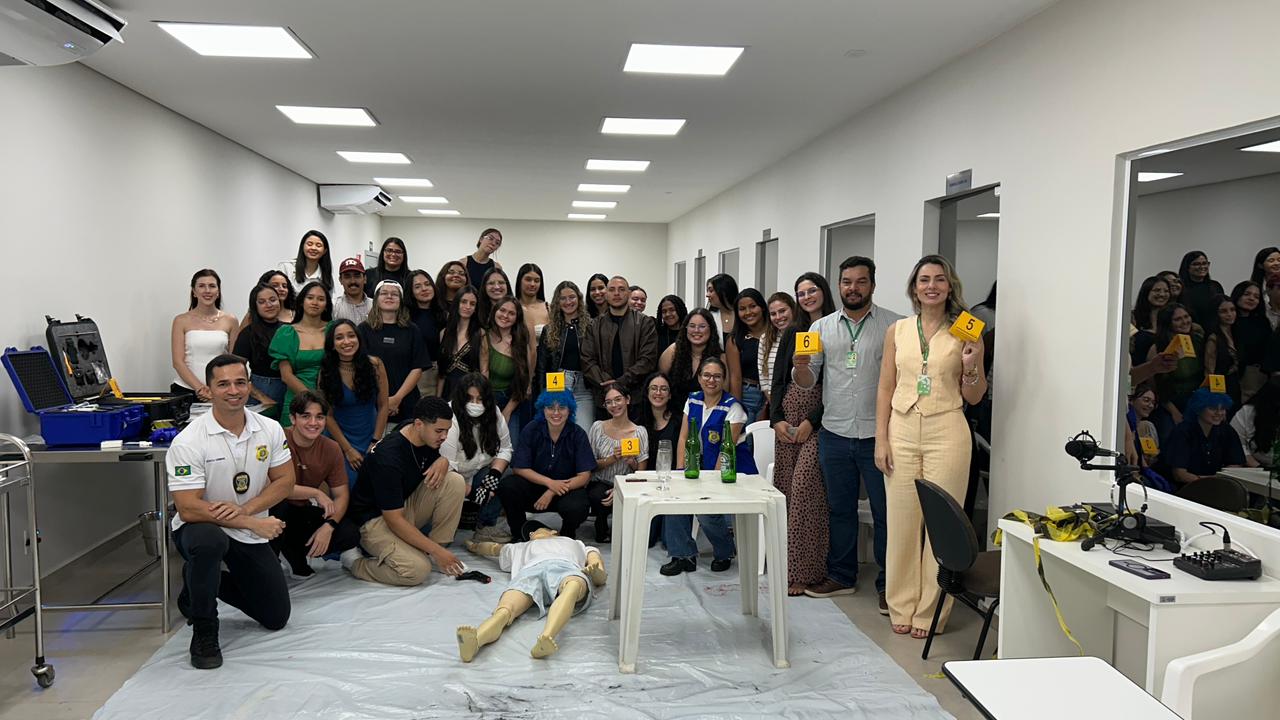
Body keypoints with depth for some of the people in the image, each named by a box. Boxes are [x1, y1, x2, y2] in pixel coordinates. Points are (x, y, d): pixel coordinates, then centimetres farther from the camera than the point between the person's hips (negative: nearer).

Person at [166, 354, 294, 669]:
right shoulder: (187, 442, -20)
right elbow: (189, 509, -24)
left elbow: (285, 481, -3)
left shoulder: (270, 430, -6)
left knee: (276, 618, 8)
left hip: (252, 533, 5)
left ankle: (203, 582, 32)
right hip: (201, 528, -4)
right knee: (208, 542, -42)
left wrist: (245, 509, -21)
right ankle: (204, 630, -16)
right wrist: (253, 523, -26)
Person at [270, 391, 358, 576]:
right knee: (278, 503, -38)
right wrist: (316, 493, -28)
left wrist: (329, 526, -22)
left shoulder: (331, 449, -6)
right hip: (273, 511, -4)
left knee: (350, 535, -16)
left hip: (302, 512, 4)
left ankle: (293, 550, 9)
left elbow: (341, 495, -4)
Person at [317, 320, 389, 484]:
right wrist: (348, 449, -9)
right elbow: (327, 415, -6)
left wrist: (375, 443, -6)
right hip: (341, 439, -1)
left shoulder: (375, 364, -10)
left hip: (371, 437, 1)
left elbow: (383, 406, -5)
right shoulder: (326, 372, -10)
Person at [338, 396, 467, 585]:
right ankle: (354, 560, -5)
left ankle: (433, 548, -5)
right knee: (417, 570, -30)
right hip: (375, 519, -8)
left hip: (406, 505, 8)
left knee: (455, 481, -15)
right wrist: (436, 551, -26)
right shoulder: (388, 458, -30)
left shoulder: (427, 438, -7)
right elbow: (394, 519, -28)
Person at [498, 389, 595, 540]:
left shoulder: (577, 434, -9)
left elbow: (584, 476, -12)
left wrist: (552, 493, -22)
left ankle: (567, 535, 6)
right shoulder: (532, 430, -7)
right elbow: (519, 468, -9)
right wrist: (549, 483, -22)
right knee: (506, 486, -26)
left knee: (576, 509, -34)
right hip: (534, 484, 1)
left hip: (568, 488, -1)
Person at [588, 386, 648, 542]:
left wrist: (631, 462, -20)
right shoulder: (598, 427, 0)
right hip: (600, 484, 0)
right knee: (597, 497, -34)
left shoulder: (639, 432, -1)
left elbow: (641, 473, 1)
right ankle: (602, 529, 0)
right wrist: (613, 459, -15)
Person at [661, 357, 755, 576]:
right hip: (700, 465, 5)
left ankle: (725, 553, 6)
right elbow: (683, 438, 6)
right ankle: (684, 556, -9)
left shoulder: (732, 407, -9)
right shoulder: (692, 401, 8)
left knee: (706, 510, -27)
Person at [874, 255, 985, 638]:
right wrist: (881, 439, 2)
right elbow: (886, 388, 9)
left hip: (947, 433, -2)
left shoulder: (964, 332, 4)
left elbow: (975, 398, 7)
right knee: (902, 520, 4)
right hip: (903, 431, 2)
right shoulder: (897, 331, 9)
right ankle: (901, 606, 17)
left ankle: (930, 610, 13)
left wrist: (971, 366, -12)